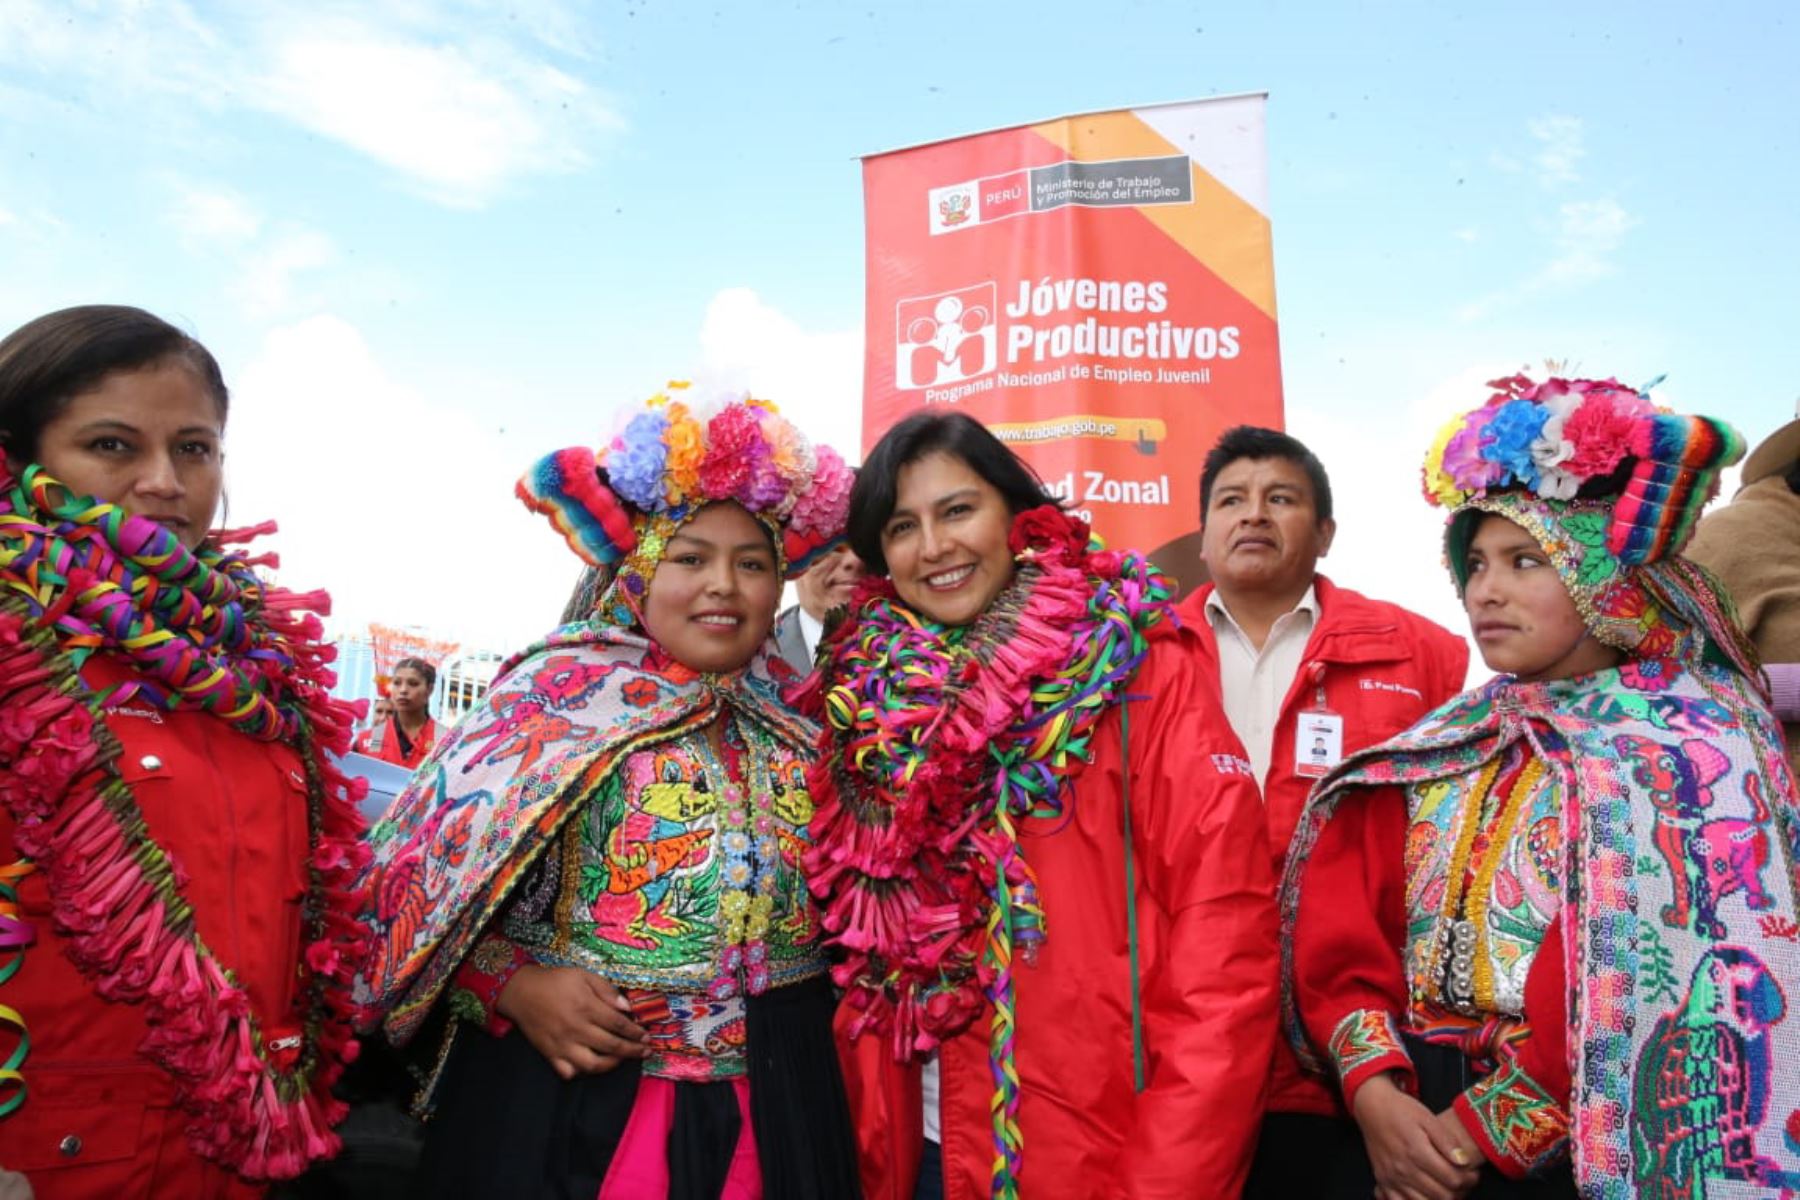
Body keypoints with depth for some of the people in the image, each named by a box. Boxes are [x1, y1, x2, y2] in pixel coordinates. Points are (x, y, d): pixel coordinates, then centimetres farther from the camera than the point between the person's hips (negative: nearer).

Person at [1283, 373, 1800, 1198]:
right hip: (1409, 1132, 5)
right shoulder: (1444, 747, 7)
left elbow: (1658, 988, -18)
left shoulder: (1690, 753, -7)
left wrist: (1484, 1131, -17)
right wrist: (1373, 1085, -15)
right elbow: (1341, 921, -2)